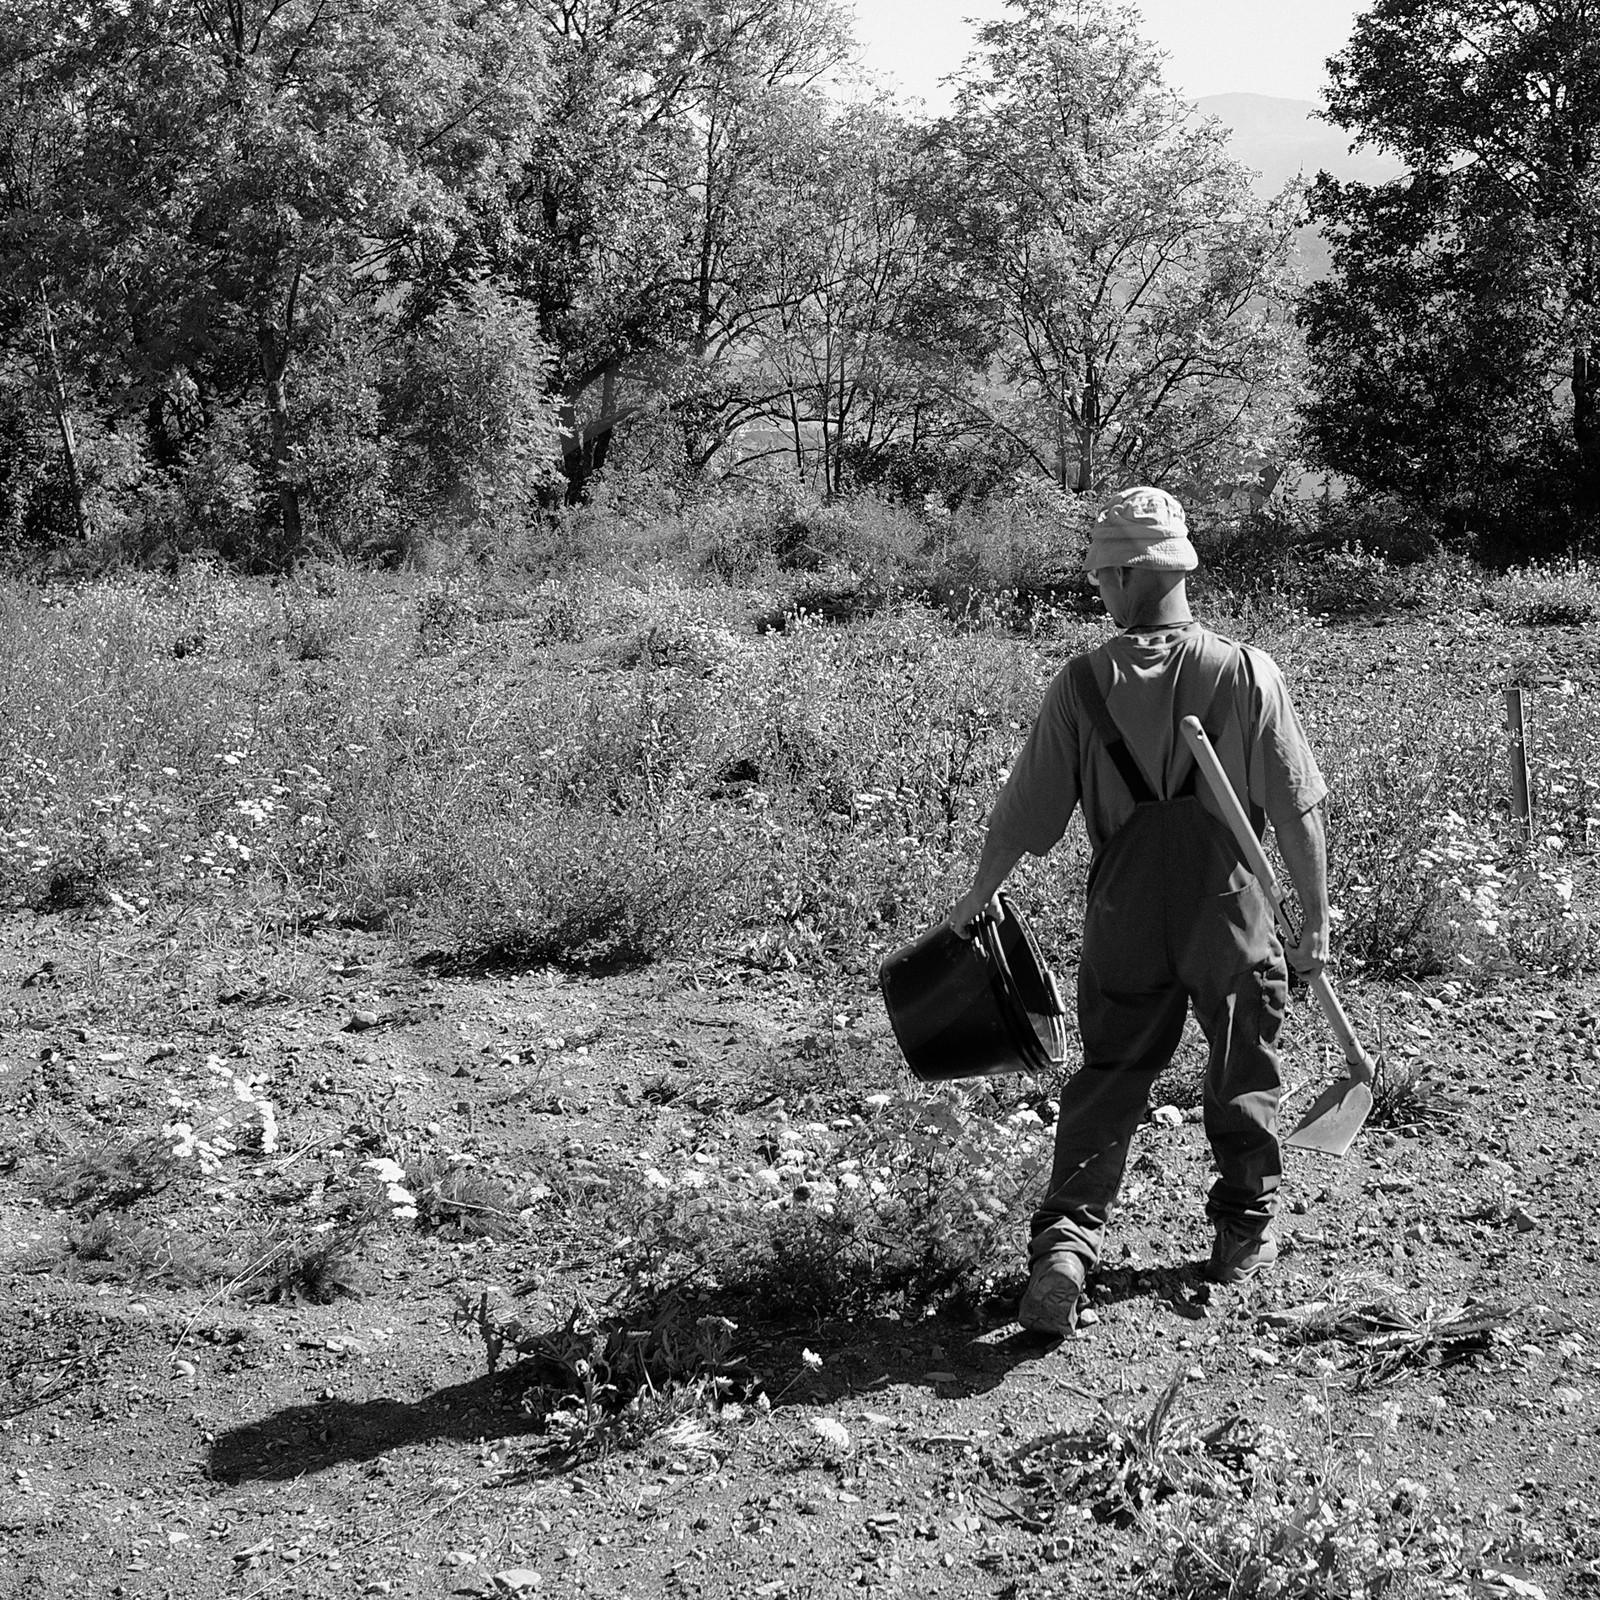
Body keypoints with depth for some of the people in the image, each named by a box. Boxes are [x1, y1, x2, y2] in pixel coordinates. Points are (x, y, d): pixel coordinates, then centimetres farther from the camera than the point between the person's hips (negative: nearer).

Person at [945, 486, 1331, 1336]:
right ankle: (1244, 1234, 31)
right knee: (1243, 1076, 18)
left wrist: (980, 895, 14)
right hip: (1230, 915, 0)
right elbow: (1296, 812, -9)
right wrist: (1316, 916, 2)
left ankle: (1067, 1240, -1)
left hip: (1124, 920, 1)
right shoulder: (1246, 673, -11)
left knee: (1105, 1081, 12)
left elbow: (1022, 814, -2)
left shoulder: (1081, 684, -9)